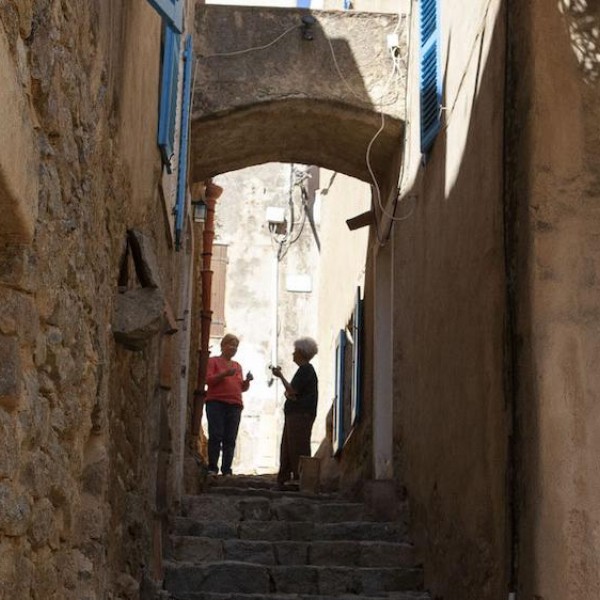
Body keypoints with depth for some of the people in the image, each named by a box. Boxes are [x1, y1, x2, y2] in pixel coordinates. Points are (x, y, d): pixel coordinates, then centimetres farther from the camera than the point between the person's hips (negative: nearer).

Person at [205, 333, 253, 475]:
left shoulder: (237, 366, 23)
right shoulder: (213, 361, 9)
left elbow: (242, 388, 22)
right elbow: (208, 379, -4)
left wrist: (247, 381, 1)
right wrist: (224, 374, -16)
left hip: (235, 405, 4)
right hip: (216, 403, -4)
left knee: (230, 439, -3)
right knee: (216, 436, -10)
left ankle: (226, 470, -3)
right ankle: (212, 468, -7)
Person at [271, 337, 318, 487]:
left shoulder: (306, 370, -10)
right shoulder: (305, 369, 23)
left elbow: (292, 390, -16)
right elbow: (290, 392, 22)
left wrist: (280, 376, -4)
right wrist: (289, 394, -2)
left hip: (301, 415, -11)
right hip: (295, 415, 11)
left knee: (297, 449, -11)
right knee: (287, 449, 10)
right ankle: (283, 480, 13)